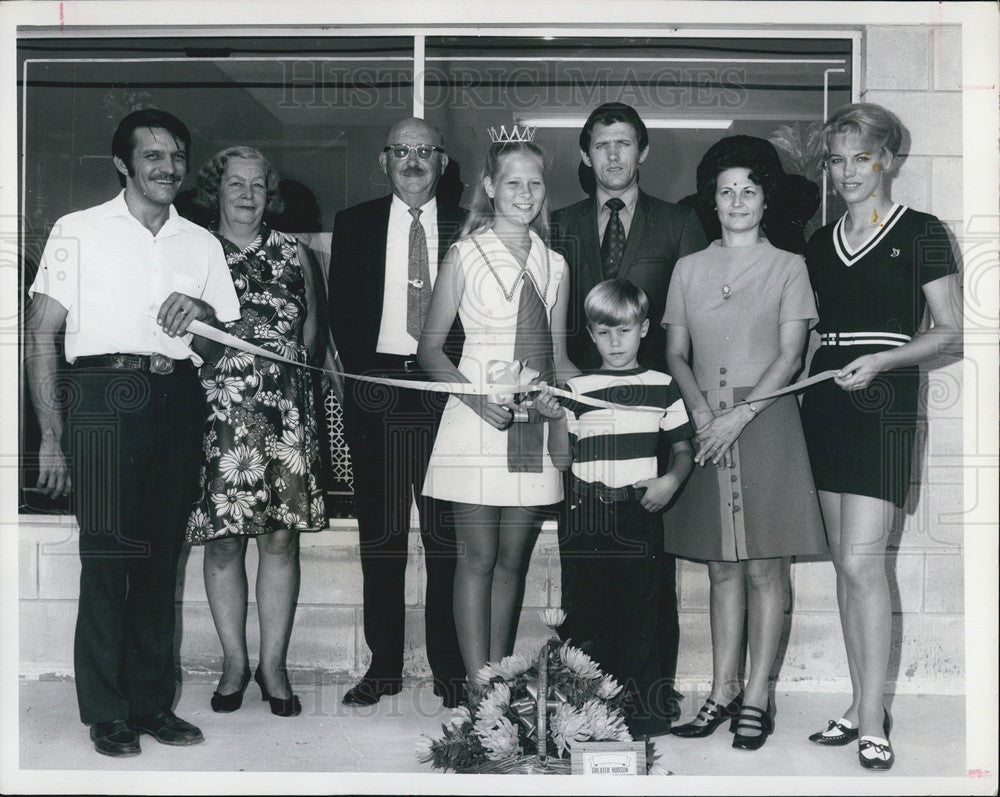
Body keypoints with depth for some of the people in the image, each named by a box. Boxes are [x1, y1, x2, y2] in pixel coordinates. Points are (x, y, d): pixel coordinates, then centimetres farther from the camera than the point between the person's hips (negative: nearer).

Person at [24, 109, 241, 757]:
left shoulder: (201, 244, 17)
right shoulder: (80, 231, 7)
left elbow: (224, 350, 17)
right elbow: (41, 334, 2)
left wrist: (203, 318, -7)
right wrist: (52, 435, -5)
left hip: (177, 404, 3)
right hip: (104, 398, -3)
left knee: (162, 556, 6)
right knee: (106, 556, -5)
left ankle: (153, 701, 16)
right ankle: (107, 712, 5)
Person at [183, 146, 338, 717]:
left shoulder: (290, 252, 12)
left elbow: (312, 321, 20)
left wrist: (302, 358, 9)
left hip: (285, 410, 1)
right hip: (217, 409, -1)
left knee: (281, 536, 0)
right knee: (224, 540, 1)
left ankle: (274, 664, 11)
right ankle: (235, 661, 15)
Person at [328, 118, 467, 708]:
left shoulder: (467, 229, 8)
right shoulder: (355, 225, 11)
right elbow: (341, 310, 7)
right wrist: (365, 374, -4)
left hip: (446, 392, -1)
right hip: (377, 389, 1)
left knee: (447, 535, 2)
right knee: (381, 535, 5)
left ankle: (451, 669, 11)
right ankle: (384, 666, 14)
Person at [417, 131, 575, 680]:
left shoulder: (554, 265, 12)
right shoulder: (464, 256, 0)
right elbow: (430, 349, 0)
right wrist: (477, 398, -15)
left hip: (534, 427, 4)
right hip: (477, 421, -4)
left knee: (513, 558, 9)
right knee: (478, 557, -1)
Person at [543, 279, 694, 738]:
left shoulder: (663, 387, 8)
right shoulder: (577, 390, 8)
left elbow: (684, 449, 10)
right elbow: (563, 460, 9)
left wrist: (671, 481, -5)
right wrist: (556, 421, -7)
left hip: (640, 514, 0)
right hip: (589, 516, 1)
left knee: (640, 612, -2)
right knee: (593, 612, 3)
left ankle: (643, 712, 8)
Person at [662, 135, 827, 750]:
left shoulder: (788, 266, 6)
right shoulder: (689, 269, 14)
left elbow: (791, 355, -3)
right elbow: (676, 353, 9)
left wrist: (741, 414, -14)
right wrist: (701, 412, -8)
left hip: (766, 422, -2)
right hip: (706, 425, 3)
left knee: (763, 566, -1)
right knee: (722, 566, 7)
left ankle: (757, 697, 7)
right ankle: (723, 692, 14)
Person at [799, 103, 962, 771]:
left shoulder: (921, 233, 0)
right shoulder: (820, 243, 16)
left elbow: (952, 331, -3)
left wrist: (882, 360, -16)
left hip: (884, 401, -6)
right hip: (826, 402, 6)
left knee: (862, 560, -12)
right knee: (846, 562, 8)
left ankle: (872, 723, -3)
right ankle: (863, 705, 17)